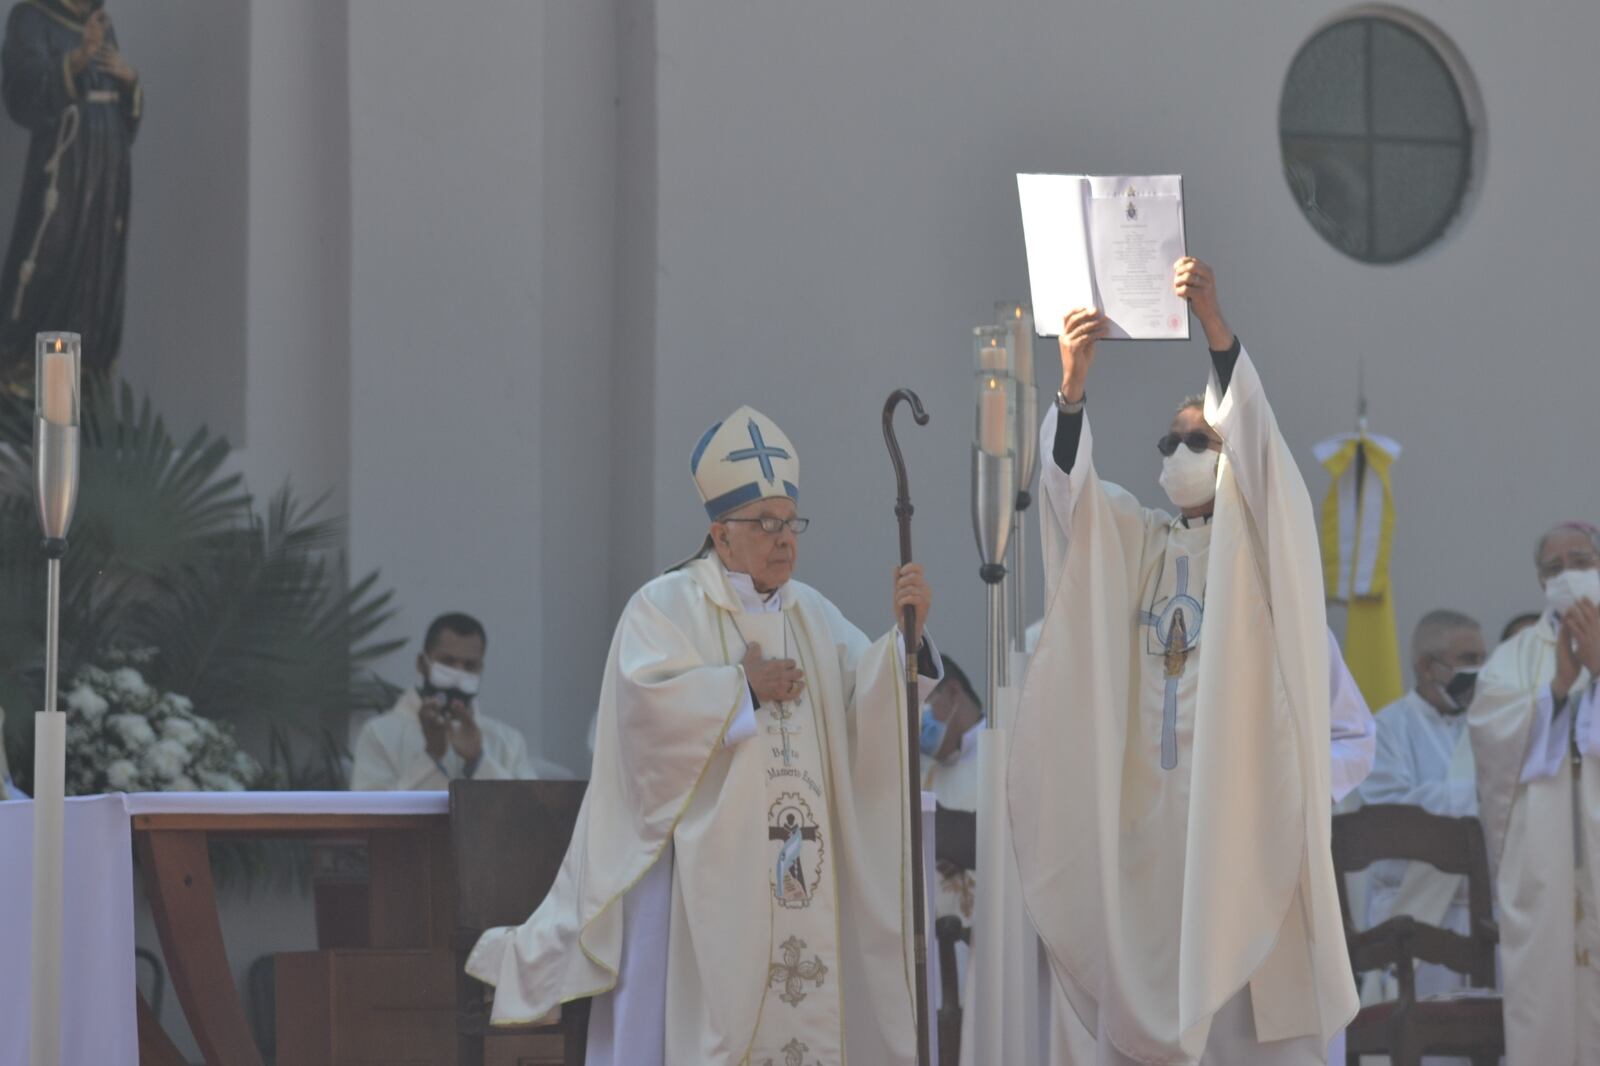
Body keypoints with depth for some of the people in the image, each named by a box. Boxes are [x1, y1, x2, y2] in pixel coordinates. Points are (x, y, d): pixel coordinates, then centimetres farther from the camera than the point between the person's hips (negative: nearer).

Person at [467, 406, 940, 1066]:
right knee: (700, 1005, -9)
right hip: (701, 859, -5)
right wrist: (743, 685, -12)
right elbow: (649, 696, -18)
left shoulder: (813, 615, 15)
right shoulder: (666, 606, -1)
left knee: (799, 1006, 2)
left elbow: (868, 698, 5)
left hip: (798, 867, 5)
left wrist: (904, 637, -12)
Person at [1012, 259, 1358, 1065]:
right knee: (1141, 992, 0)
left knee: (1247, 989, -8)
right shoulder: (1132, 541, 16)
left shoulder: (1261, 536, 5)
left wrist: (1217, 329, -26)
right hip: (1145, 808, 4)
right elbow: (1071, 491, -1)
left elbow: (1257, 440, -11)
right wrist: (1071, 390, -20)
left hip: (1239, 800, -4)